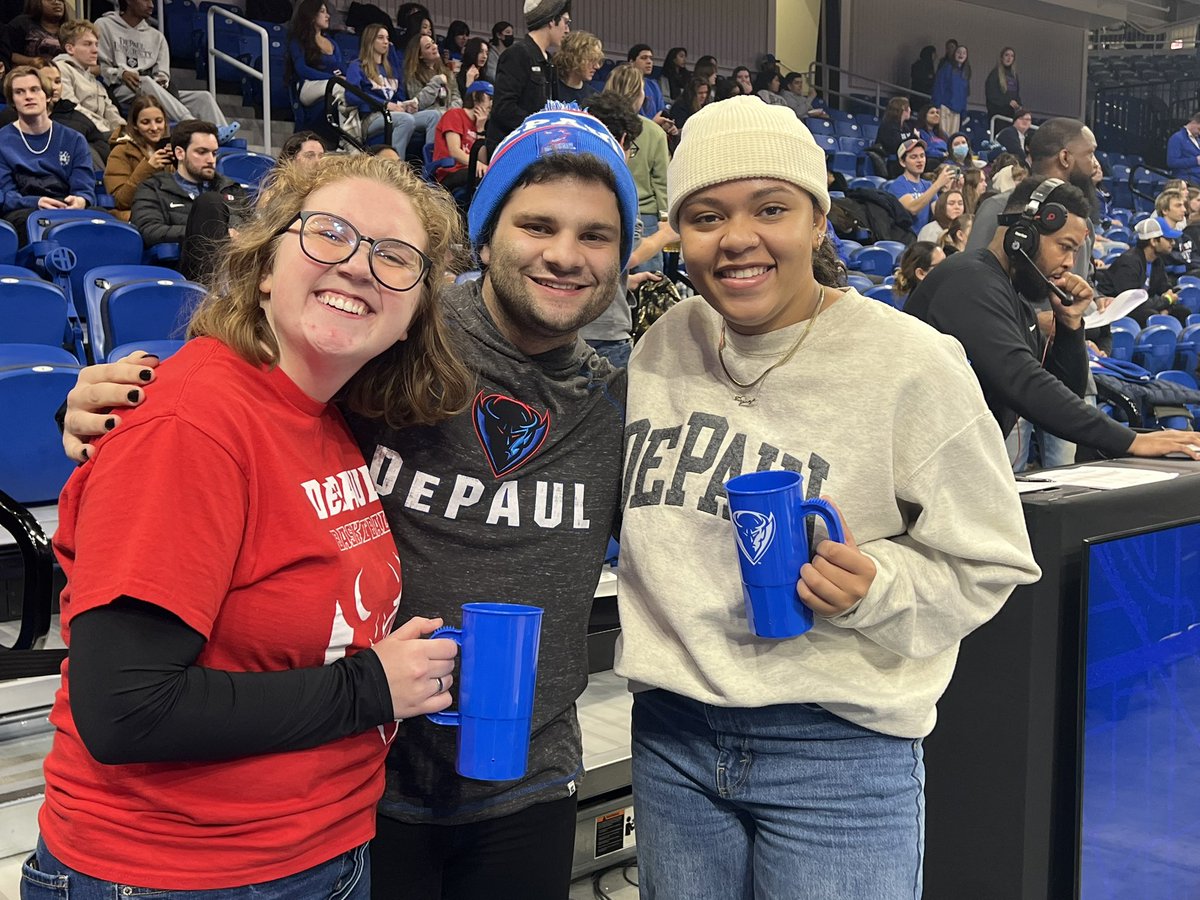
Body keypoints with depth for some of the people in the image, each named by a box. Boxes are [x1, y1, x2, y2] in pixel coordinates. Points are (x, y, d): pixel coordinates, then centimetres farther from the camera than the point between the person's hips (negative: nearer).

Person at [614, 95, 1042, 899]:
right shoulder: (661, 348, 4)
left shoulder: (910, 363, -11)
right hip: (672, 733, 5)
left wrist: (877, 587, -21)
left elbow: (988, 561, -7)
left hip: (839, 745, -4)